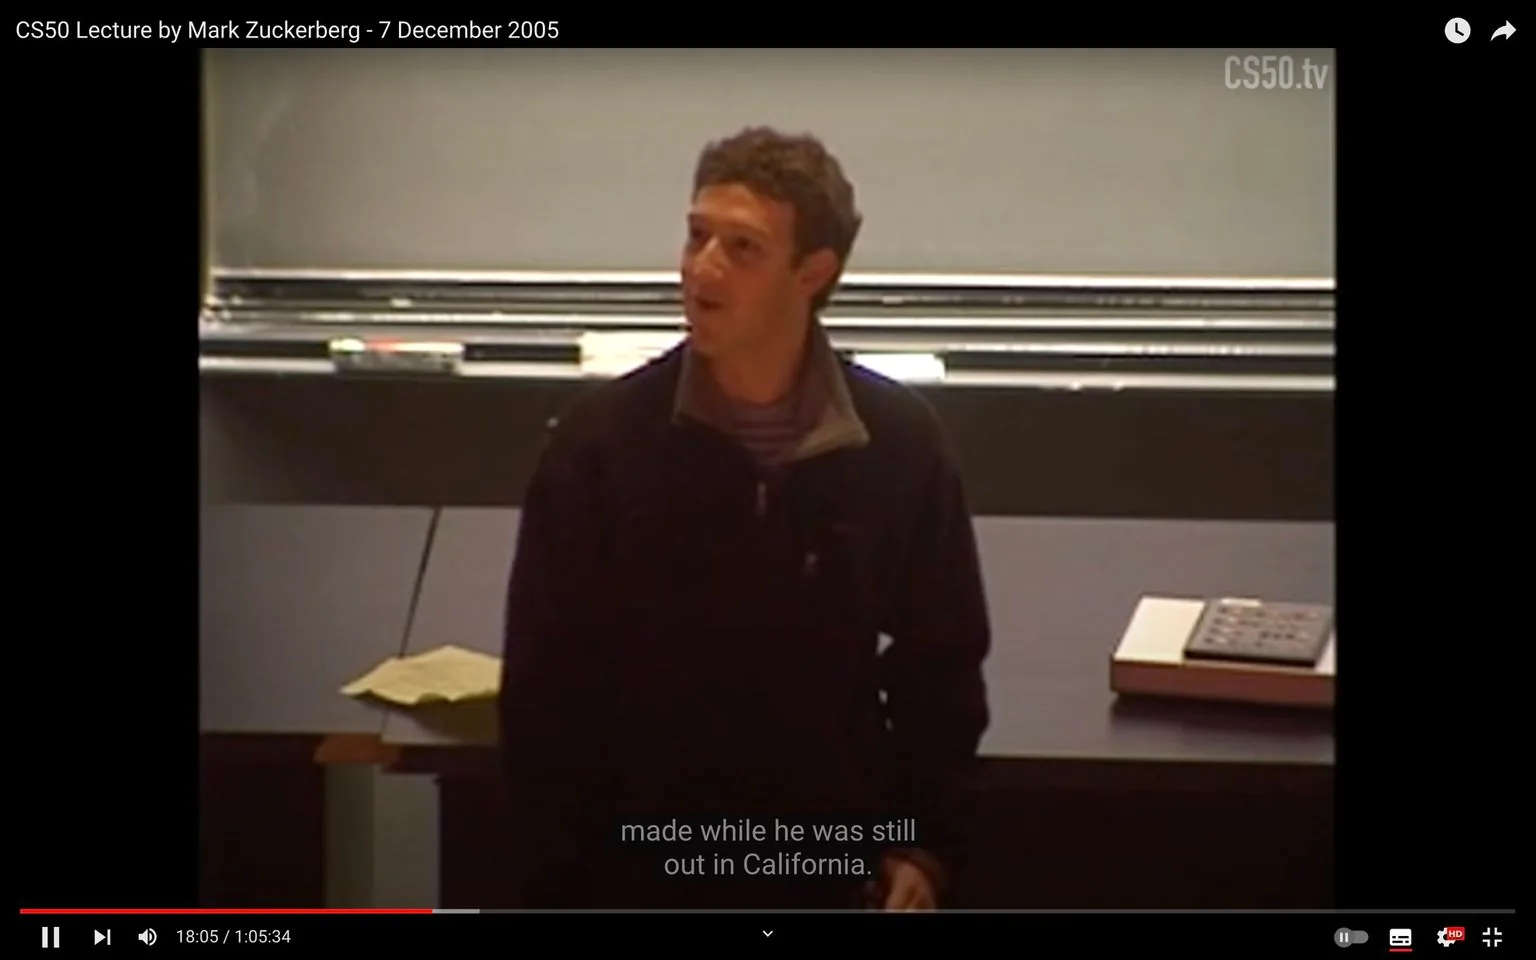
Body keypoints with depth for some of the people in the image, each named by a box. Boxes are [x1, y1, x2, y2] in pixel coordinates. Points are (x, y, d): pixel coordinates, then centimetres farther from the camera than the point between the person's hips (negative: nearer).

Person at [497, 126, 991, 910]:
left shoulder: (899, 443, -8)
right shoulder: (600, 438, -11)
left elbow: (941, 661, 3)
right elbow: (544, 682, -7)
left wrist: (928, 843, -2)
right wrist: (553, 883, -7)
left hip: (825, 864, 1)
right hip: (640, 867, -1)